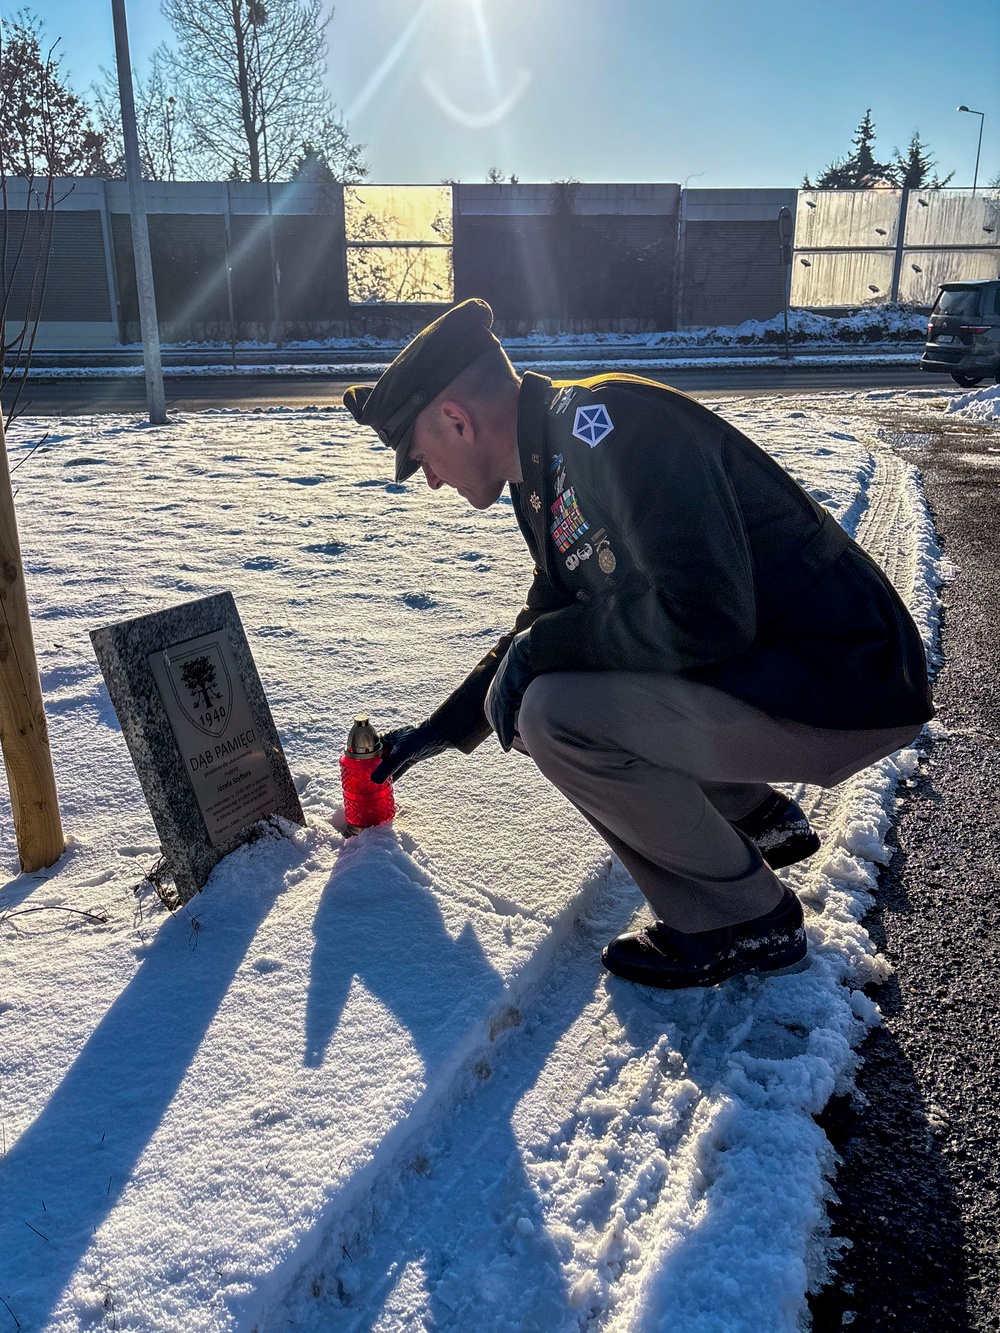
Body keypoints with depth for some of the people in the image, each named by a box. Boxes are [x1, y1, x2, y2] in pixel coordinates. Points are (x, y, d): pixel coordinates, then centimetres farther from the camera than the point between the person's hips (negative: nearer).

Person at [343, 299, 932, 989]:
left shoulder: (604, 421, -20)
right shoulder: (551, 472, 10)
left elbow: (699, 619, -30)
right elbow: (546, 626, 22)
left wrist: (538, 649, -15)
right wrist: (439, 730, 28)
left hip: (844, 692, -9)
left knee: (555, 714, -21)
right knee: (549, 688, 13)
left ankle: (745, 920, -2)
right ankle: (759, 818, 21)